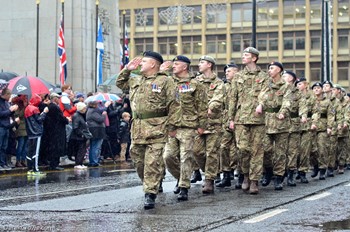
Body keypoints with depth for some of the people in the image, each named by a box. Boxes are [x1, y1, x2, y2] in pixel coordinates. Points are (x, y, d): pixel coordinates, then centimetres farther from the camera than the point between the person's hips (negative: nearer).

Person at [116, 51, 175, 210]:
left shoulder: (165, 81, -2)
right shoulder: (135, 81, 18)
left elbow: (172, 106, -5)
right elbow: (120, 83, 34)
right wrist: (127, 69, 19)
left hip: (157, 129, -7)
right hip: (137, 128, 7)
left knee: (153, 162, -9)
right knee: (138, 160, 11)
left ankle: (150, 194, -8)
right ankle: (151, 185, 29)